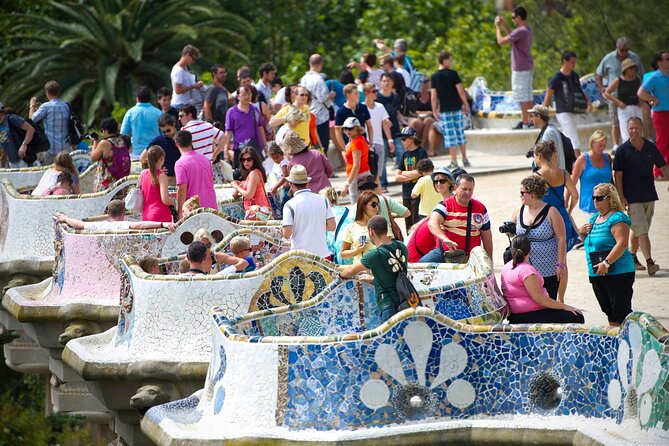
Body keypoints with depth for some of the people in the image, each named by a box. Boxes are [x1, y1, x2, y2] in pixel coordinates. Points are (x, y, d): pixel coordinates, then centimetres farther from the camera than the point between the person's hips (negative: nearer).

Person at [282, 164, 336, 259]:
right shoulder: (323, 200, 2)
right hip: (322, 253, 3)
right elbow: (332, 226, 2)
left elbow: (286, 234, -14)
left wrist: (283, 225, 8)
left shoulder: (290, 205, -10)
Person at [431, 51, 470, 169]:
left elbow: (434, 96, -3)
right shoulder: (453, 74, -4)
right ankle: (465, 159, 14)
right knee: (460, 133, 9)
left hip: (444, 109, 0)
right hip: (457, 107, 0)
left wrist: (434, 111, 3)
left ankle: (454, 161, -3)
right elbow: (460, 90, -6)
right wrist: (465, 104, 4)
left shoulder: (434, 77, -1)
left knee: (450, 136, 0)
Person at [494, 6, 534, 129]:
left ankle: (525, 122, -4)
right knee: (528, 95, 14)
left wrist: (497, 27, -4)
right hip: (528, 67, 10)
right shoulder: (528, 30, 11)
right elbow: (511, 37, 26)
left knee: (523, 96, -6)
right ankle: (530, 120, 18)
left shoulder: (520, 31, -20)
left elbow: (501, 41, -18)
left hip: (520, 69, -10)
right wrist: (504, 25, 22)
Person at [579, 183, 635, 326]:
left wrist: (606, 263, -28)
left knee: (621, 311, -10)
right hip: (596, 274, 9)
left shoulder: (617, 218, -13)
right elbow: (589, 244, 27)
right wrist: (583, 234, 5)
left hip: (617, 273, -9)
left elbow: (622, 244, -23)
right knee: (610, 313, 16)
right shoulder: (594, 219, 15)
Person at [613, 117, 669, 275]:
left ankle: (632, 257, 29)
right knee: (641, 231, -12)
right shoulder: (622, 150, -5)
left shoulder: (651, 148, 4)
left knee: (639, 230, 13)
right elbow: (618, 176, -4)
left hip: (649, 196, 4)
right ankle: (649, 262, -17)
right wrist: (621, 198, -10)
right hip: (632, 198, -4)